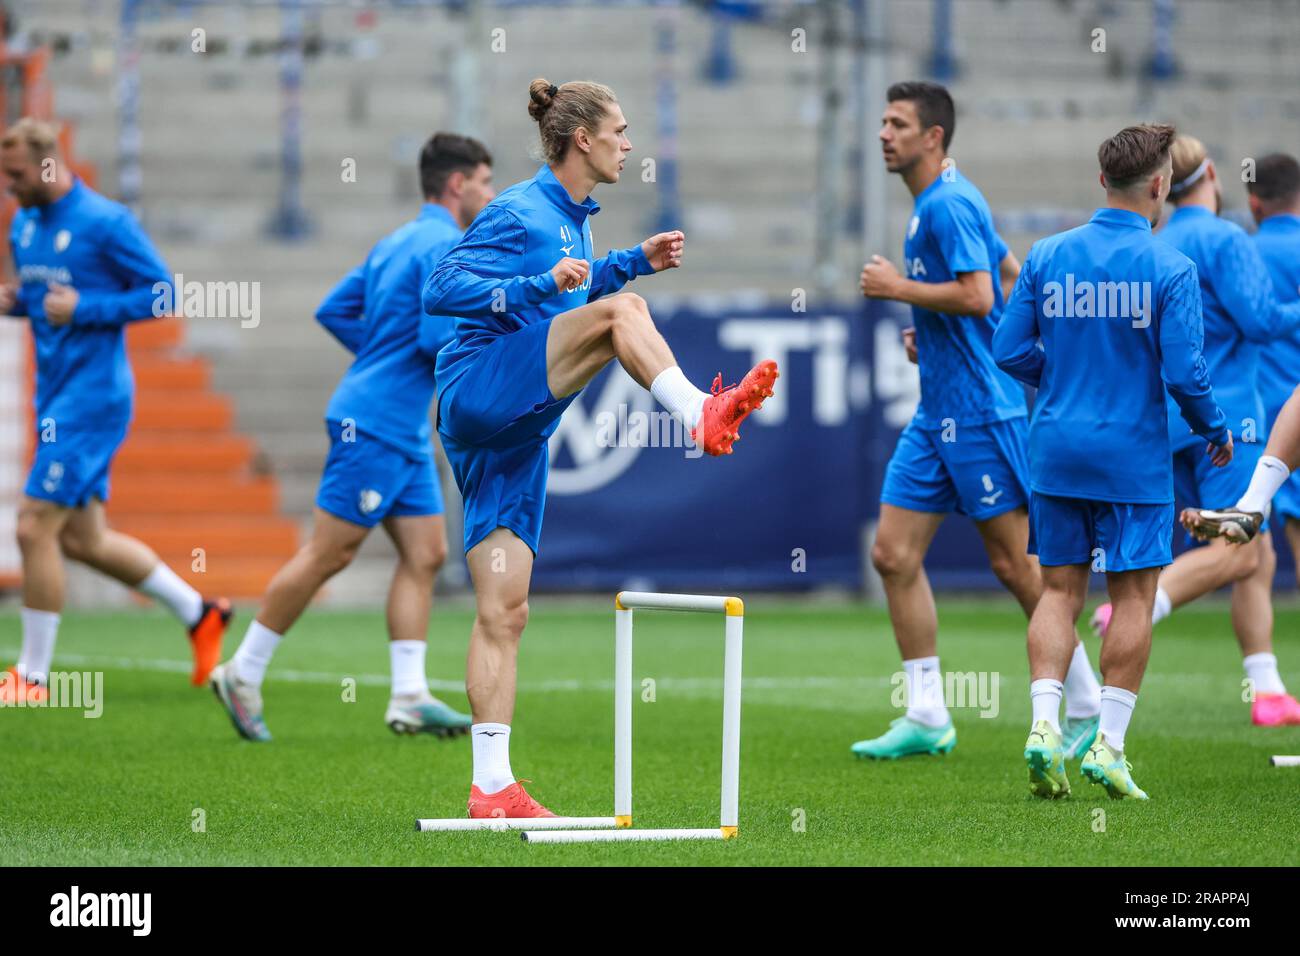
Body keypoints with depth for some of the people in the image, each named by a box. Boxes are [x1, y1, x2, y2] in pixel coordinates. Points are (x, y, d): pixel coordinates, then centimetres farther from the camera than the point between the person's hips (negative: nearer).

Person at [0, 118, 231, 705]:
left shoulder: (105, 223, -14)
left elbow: (161, 293, -11)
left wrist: (84, 309, -20)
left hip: (92, 397, -9)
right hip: (56, 395, 9)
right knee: (82, 539, 12)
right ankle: (200, 614, 27)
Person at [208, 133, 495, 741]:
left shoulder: (397, 243, 17)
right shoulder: (444, 247, -12)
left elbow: (333, 310, 19)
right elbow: (442, 336, -22)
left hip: (404, 431, 10)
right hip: (374, 422, -10)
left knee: (425, 554, 5)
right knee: (328, 554, -5)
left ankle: (409, 696, 1)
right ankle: (243, 674, 2)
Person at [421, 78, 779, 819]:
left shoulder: (572, 219, 18)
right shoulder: (520, 214, -8)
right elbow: (441, 290, -16)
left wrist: (637, 260, 24)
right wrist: (540, 287, -25)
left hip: (514, 433, 8)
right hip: (479, 390, -8)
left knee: (505, 611, 3)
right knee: (622, 311, -21)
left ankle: (492, 787, 2)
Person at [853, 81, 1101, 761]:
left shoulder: (949, 204, -14)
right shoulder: (931, 205, 16)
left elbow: (978, 295, -24)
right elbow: (1012, 277, 25)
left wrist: (898, 288, -14)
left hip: (978, 411, -10)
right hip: (937, 414, 10)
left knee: (1013, 563, -3)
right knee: (894, 554, 4)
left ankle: (1087, 707, 9)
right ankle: (927, 717, 6)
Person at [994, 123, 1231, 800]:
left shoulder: (1047, 256, 2)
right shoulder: (1169, 269, -10)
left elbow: (1009, 351, 2)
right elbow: (1183, 370, -13)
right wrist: (1215, 431, 5)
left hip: (1056, 450, 4)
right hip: (1134, 457, -4)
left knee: (1059, 590, 10)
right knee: (1133, 596, 5)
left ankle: (1044, 725, -5)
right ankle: (1108, 744, 2)